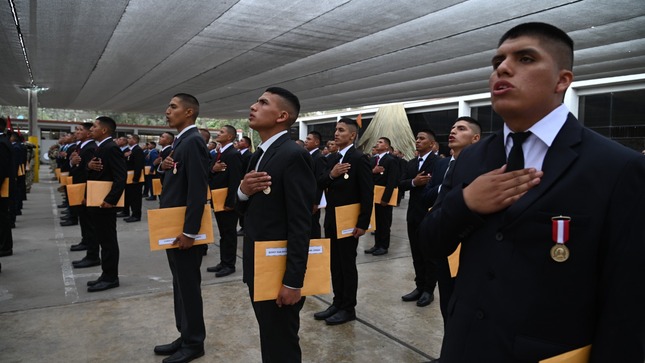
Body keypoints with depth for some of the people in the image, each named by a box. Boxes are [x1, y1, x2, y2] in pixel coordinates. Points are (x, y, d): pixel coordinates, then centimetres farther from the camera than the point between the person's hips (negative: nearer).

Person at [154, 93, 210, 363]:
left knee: (189, 286, 3)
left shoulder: (193, 141, -17)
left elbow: (198, 189, -24)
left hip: (185, 229, -10)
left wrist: (189, 231, -24)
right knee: (180, 284, 17)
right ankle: (185, 336, 30)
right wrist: (165, 167, 4)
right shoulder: (180, 140, 14)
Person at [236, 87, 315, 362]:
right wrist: (243, 191, -10)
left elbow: (300, 224, -22)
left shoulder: (293, 155, -18)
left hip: (279, 273, -8)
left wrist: (293, 281, -22)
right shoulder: (259, 155, 11)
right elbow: (247, 210, 12)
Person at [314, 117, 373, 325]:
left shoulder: (359, 159, -13)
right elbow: (320, 184, 5)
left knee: (347, 264, 4)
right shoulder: (333, 158, 11)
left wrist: (363, 223, -20)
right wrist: (331, 175, -15)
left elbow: (367, 194, -17)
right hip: (331, 219, 7)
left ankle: (348, 308, 17)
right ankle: (338, 302, 27)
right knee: (335, 263, 14)